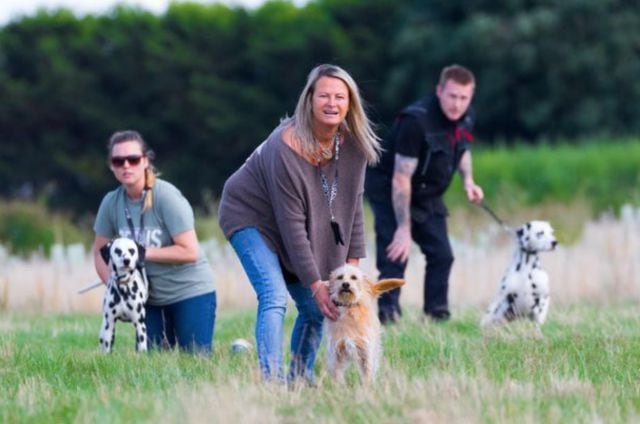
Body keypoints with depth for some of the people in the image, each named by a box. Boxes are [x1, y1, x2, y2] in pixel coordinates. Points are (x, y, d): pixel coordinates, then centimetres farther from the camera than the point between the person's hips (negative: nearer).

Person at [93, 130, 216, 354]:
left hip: (190, 293, -5)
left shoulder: (166, 197, -20)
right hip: (152, 298, 5)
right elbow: (99, 251, 8)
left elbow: (189, 251, -22)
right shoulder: (111, 202, -4)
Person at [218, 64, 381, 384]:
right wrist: (315, 283, -26)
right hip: (251, 216, -7)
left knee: (315, 309, 2)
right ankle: (270, 379, -29)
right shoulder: (286, 148, -32)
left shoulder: (352, 143, -13)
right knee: (275, 297, -24)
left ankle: (299, 380, 16)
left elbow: (352, 202, -3)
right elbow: (292, 224, -29)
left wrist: (352, 261, -7)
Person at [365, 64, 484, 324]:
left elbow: (462, 148, 17)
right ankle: (388, 314, -14)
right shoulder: (416, 121, -31)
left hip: (427, 194, 7)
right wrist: (404, 228, -29)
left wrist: (468, 180, -4)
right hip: (387, 189, -7)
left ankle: (437, 314, 10)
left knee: (442, 255, 2)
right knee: (395, 256, -17)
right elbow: (400, 179, -29)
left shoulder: (465, 117, -8)